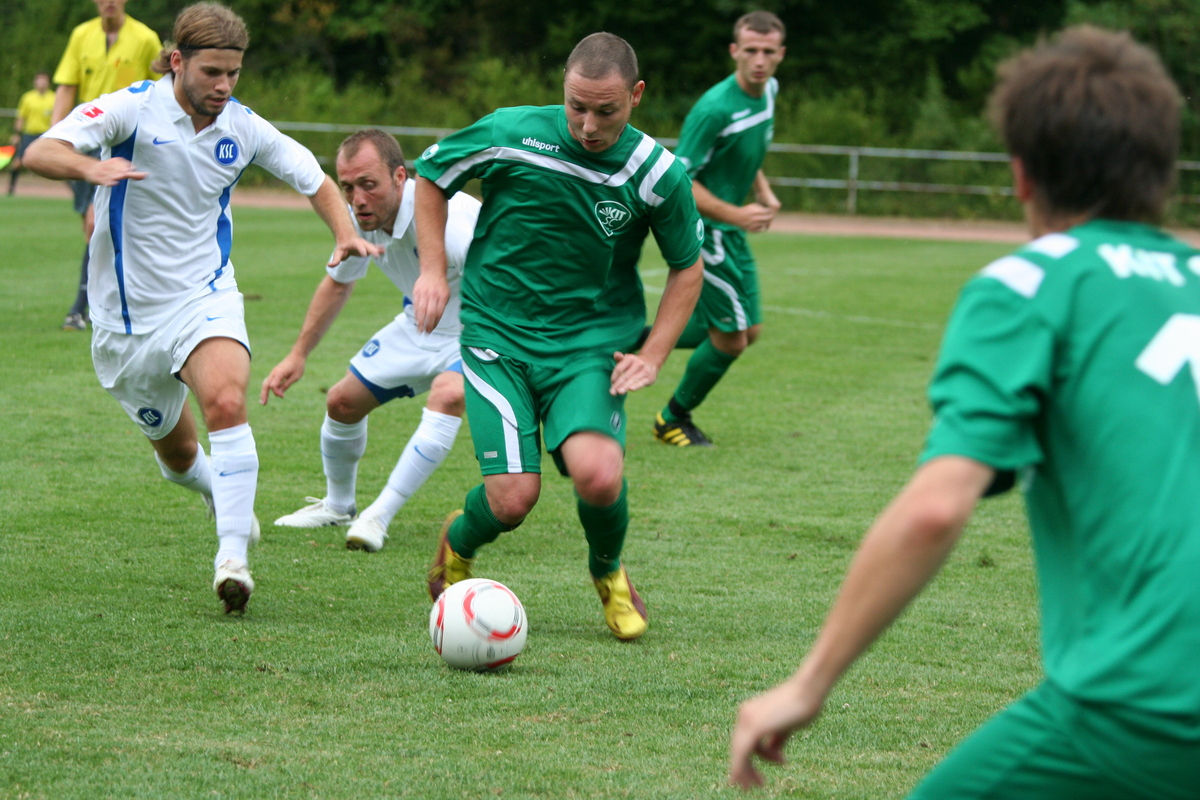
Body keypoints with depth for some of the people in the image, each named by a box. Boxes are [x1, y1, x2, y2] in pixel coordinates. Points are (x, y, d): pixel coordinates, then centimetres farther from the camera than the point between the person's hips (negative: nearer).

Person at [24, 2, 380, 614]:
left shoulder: (243, 128, -3)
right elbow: (39, 153, -28)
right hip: (127, 312, 0)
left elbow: (314, 180, 13)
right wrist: (91, 167, -50)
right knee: (177, 452, 14)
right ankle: (220, 494, 50)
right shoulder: (130, 110, -14)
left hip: (204, 298, 0)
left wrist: (346, 234, -7)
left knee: (226, 400, -30)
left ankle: (233, 556, -31)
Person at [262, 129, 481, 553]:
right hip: (420, 327, 7)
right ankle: (337, 505, 37)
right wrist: (298, 355, 12)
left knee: (448, 394, -35)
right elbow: (338, 282, 10)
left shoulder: (444, 216, -36)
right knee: (342, 401, 8)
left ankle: (378, 518, -25)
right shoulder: (359, 218, -12)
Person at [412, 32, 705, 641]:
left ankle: (608, 572, 11)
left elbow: (687, 267, 8)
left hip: (589, 340, 1)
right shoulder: (511, 134, -12)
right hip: (495, 336, -1)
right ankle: (457, 546, 25)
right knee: (513, 498, -14)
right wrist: (432, 270, 0)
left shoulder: (658, 174, -8)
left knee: (597, 474, -25)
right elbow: (430, 173, 7)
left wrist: (652, 356, 0)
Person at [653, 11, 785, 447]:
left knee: (749, 330, 14)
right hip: (704, 230, -9)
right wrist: (735, 213, -29)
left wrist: (763, 191, 6)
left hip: (731, 231, 9)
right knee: (731, 338, -2)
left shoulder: (768, 91, 2)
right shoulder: (715, 108, -25)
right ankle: (673, 420, 20)